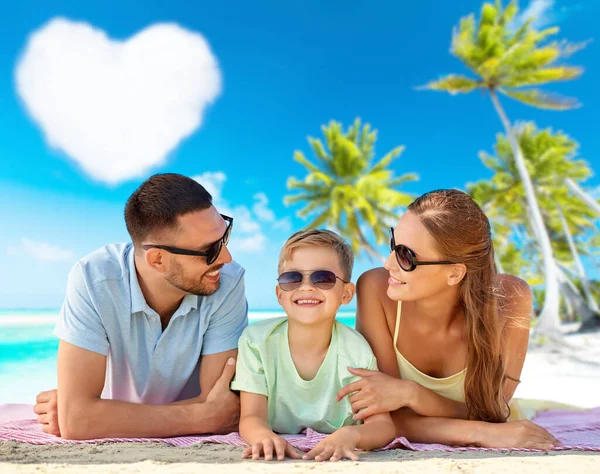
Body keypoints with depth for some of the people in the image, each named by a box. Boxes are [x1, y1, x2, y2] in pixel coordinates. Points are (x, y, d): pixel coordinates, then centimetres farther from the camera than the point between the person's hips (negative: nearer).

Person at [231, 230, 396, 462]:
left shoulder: (356, 351, -14)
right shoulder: (256, 340, -14)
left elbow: (382, 425, -14)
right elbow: (251, 418, -16)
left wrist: (349, 435, -36)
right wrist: (264, 436, -39)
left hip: (333, 458, 1)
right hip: (275, 456, 0)